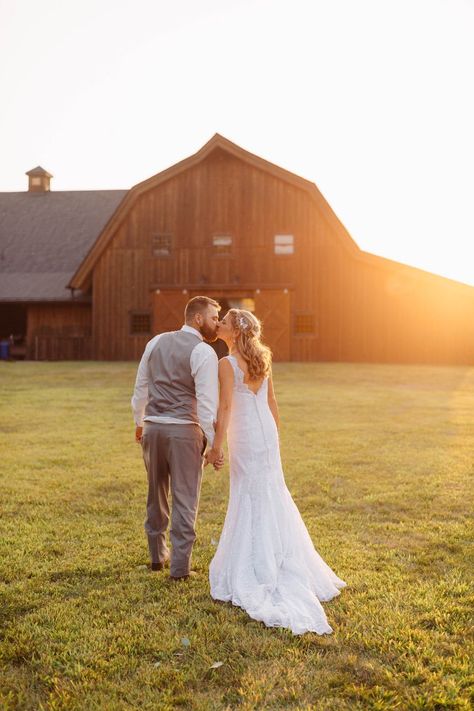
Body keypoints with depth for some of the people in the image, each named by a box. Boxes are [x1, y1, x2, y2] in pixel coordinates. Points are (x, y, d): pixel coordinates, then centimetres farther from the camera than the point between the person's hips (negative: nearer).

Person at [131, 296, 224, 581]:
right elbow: (207, 403, -15)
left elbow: (141, 387, 15)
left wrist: (139, 421, 28)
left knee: (157, 494, 20)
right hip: (185, 430, -6)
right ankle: (180, 567, 10)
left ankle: (158, 555, 34)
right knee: (185, 499, 5)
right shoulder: (203, 352, -10)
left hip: (152, 427, 6)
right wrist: (212, 446, -11)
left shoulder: (156, 342, 9)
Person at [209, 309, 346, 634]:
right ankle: (286, 559, 26)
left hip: (245, 435, -6)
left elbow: (225, 406, -19)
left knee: (250, 496, 3)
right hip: (266, 431, 6)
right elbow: (272, 402, 11)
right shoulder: (263, 359, 7)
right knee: (273, 494, 15)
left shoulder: (227, 364, -14)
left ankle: (250, 568, 14)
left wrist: (217, 443, -15)